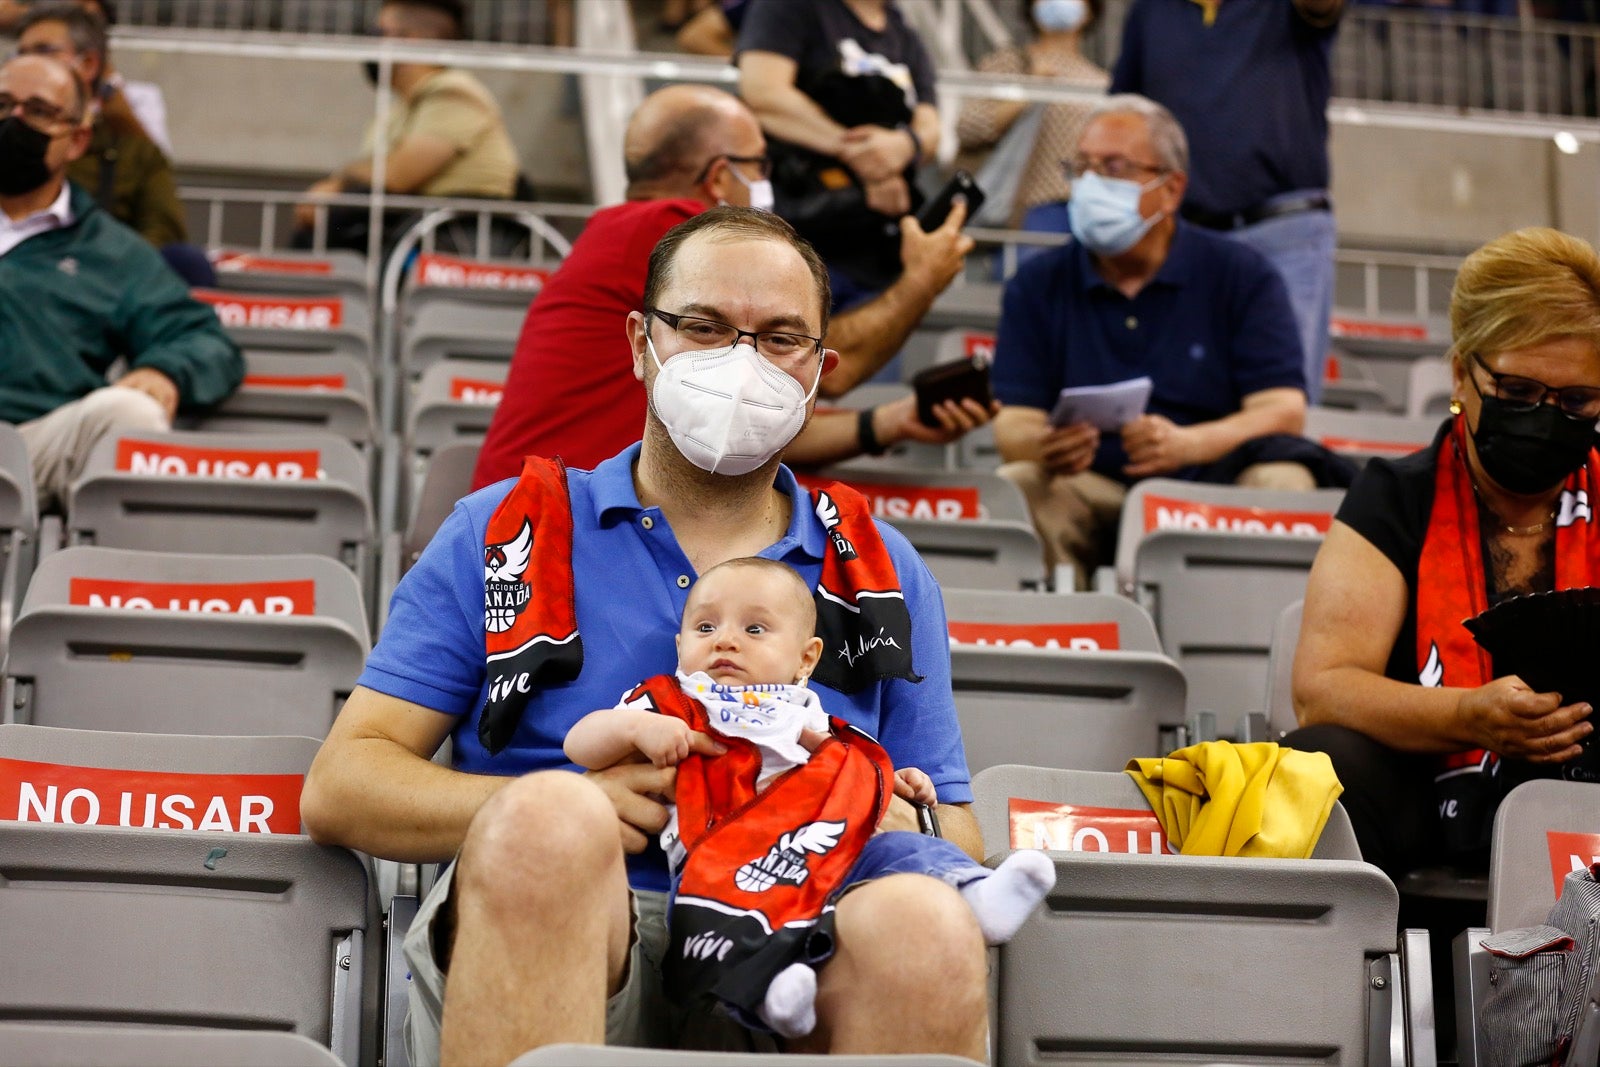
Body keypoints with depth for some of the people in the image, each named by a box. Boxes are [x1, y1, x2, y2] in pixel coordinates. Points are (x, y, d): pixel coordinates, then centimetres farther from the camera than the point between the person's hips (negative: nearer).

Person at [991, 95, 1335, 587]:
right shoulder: (1037, 285, 11)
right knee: (1015, 487, -28)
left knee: (1281, 481, -30)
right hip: (1092, 492, 1)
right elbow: (1013, 424, 2)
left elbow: (1283, 411, -6)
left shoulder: (1243, 275, 6)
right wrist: (1042, 446, -25)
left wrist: (1187, 444, -27)